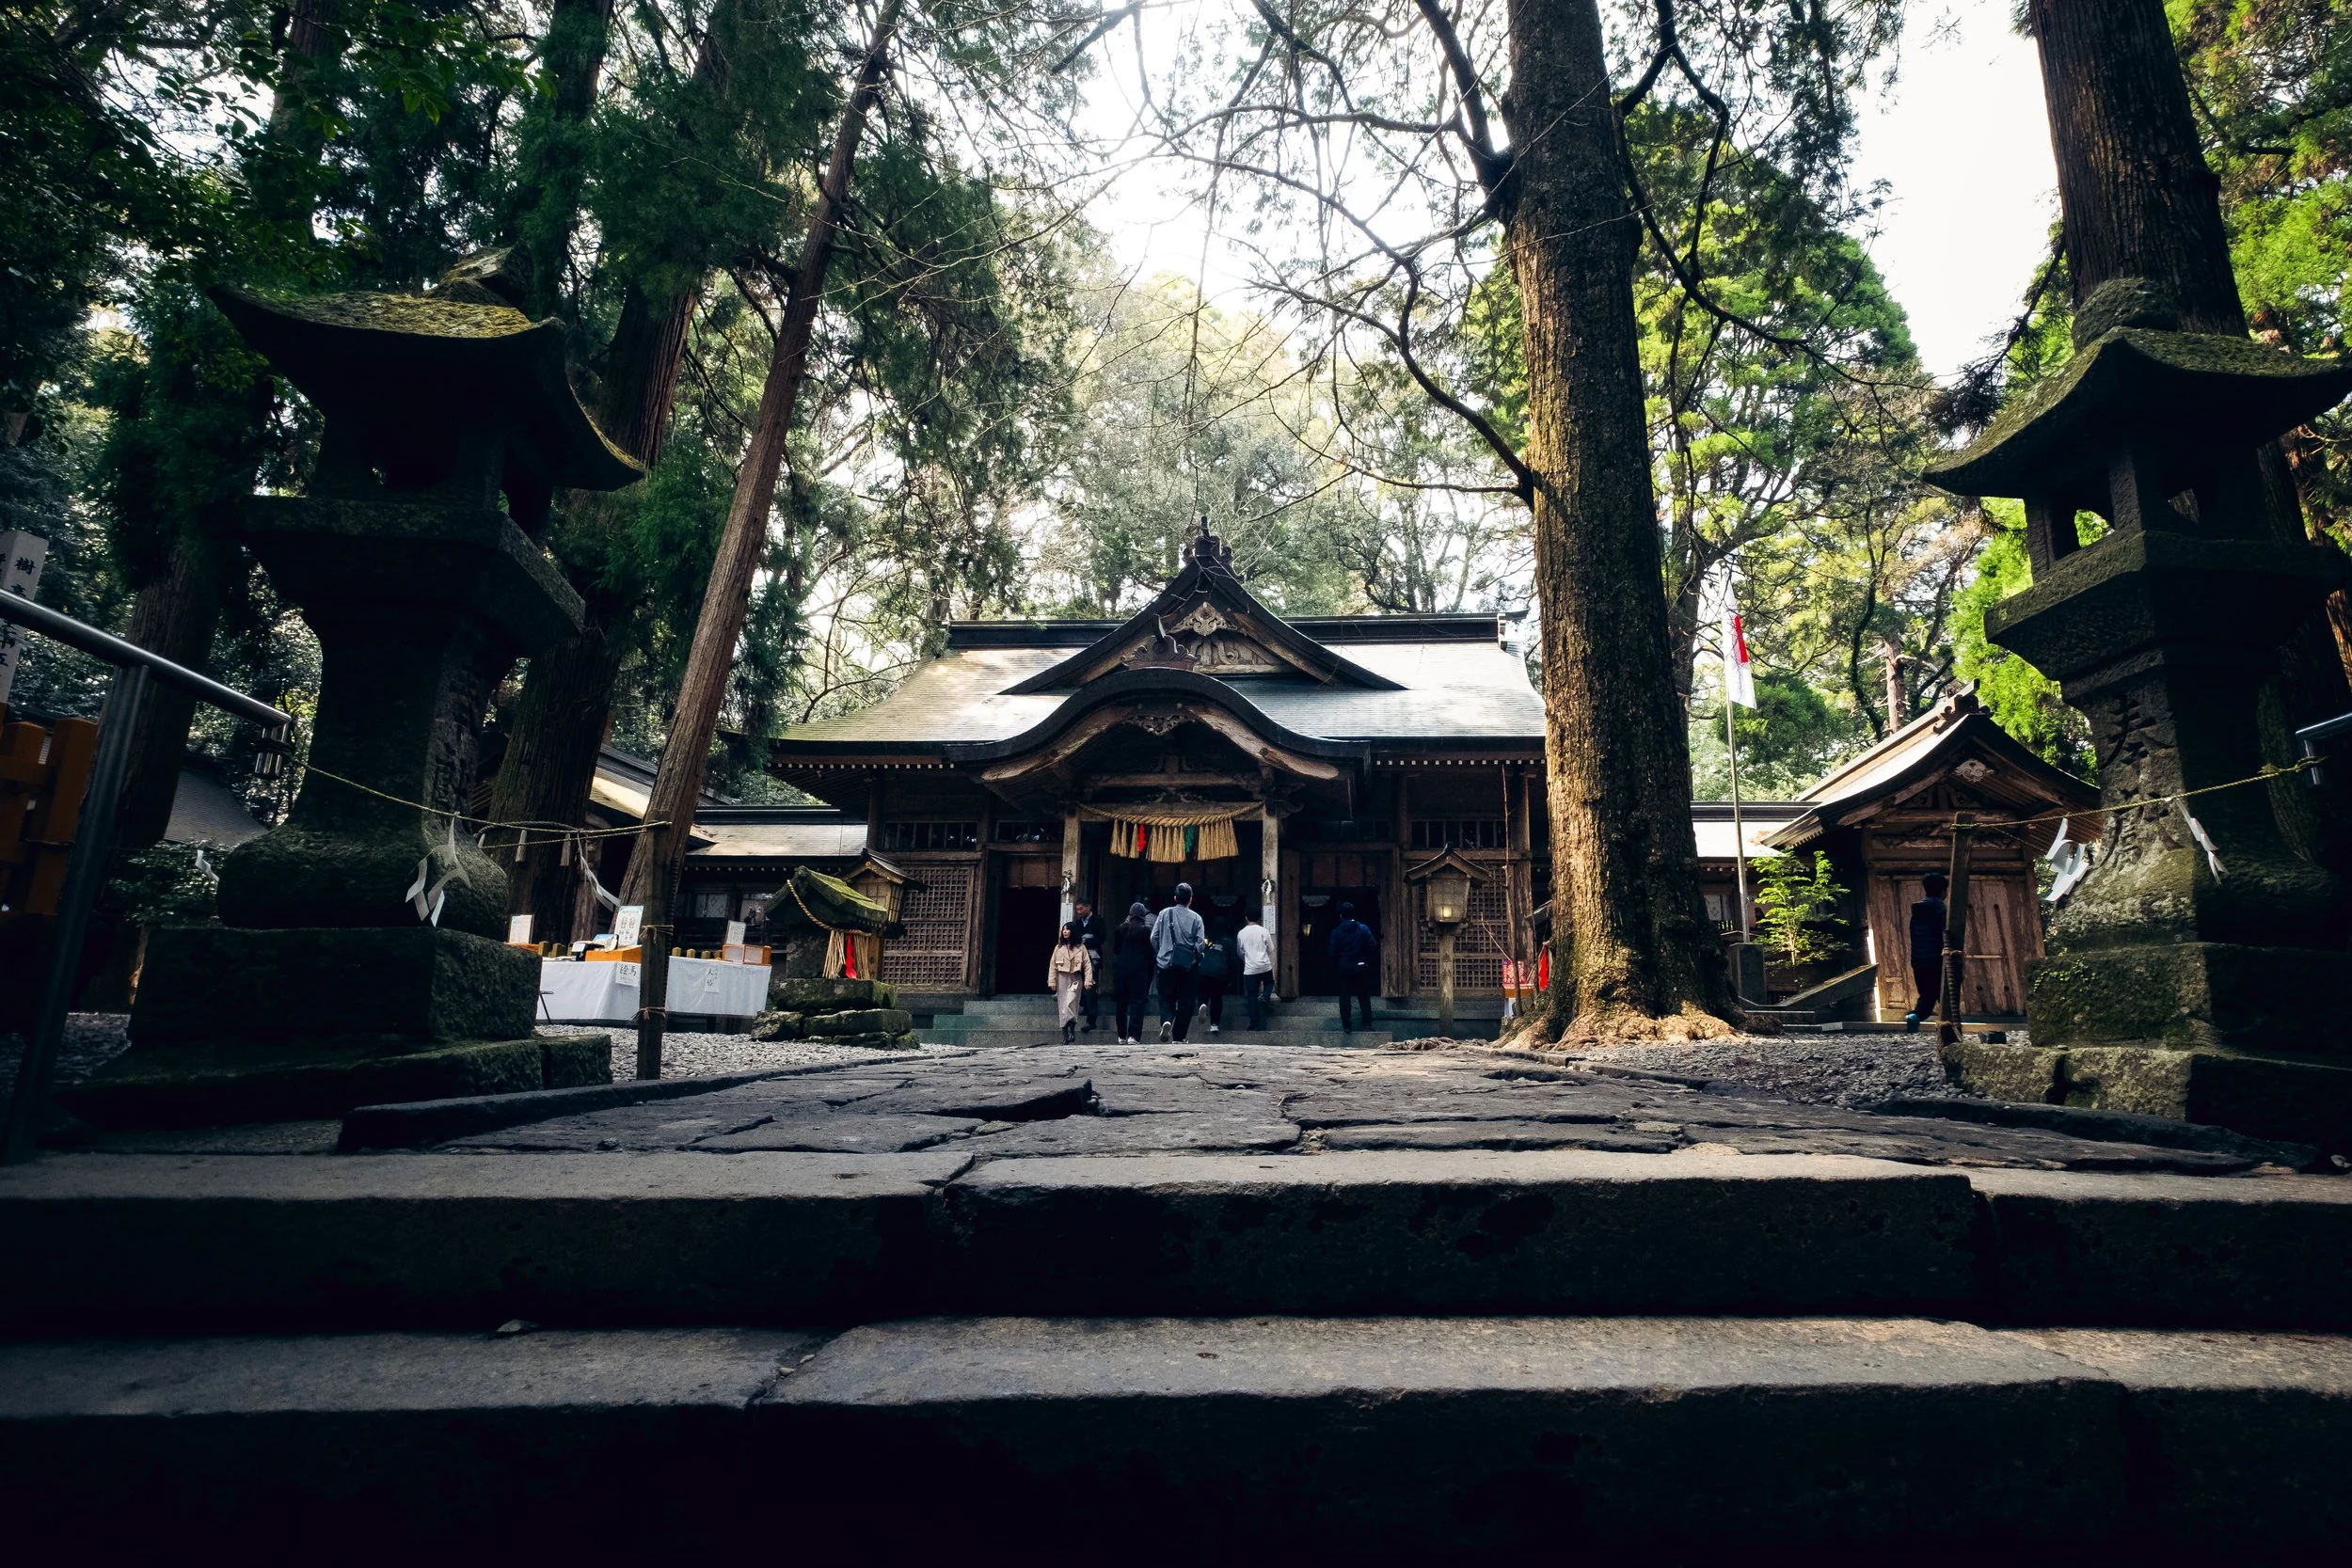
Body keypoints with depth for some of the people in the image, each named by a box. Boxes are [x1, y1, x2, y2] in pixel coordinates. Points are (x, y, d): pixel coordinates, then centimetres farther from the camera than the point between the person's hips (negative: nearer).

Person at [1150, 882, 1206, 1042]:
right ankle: (1178, 1037, 9)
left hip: (1166, 963, 1)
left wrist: (1158, 954, 16)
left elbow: (1153, 937, 1)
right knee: (1185, 1001, 9)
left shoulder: (1164, 914, 0)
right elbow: (1200, 944, -5)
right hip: (1187, 965, -1)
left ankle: (1166, 1020, -17)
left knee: (1166, 997, 11)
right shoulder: (1195, 918, -3)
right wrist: (1198, 959, 14)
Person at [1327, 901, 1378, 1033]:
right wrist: (1369, 961, 4)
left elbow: (1333, 952, -3)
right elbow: (1373, 946, -8)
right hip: (1361, 967, 0)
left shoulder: (1336, 931, -3)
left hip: (1344, 968, 0)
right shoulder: (1363, 928, -4)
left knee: (1344, 997, 5)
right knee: (1364, 996, 10)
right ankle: (1367, 1023, 9)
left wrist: (1334, 966, 8)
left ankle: (1347, 1026, 4)